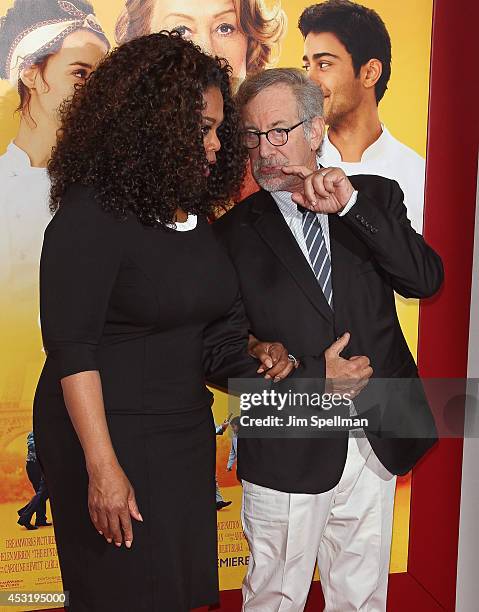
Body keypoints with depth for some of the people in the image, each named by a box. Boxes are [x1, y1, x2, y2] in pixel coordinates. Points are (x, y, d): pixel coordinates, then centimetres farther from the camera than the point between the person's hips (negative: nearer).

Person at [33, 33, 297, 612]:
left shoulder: (192, 212, 6)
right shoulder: (91, 216, -17)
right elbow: (71, 351, -19)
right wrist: (103, 469, -21)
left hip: (185, 433, 7)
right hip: (109, 437, -7)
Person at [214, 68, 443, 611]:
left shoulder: (376, 196, 3)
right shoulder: (234, 233, -3)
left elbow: (426, 279, -10)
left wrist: (351, 205, -18)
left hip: (378, 443, 3)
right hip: (288, 451, -2)